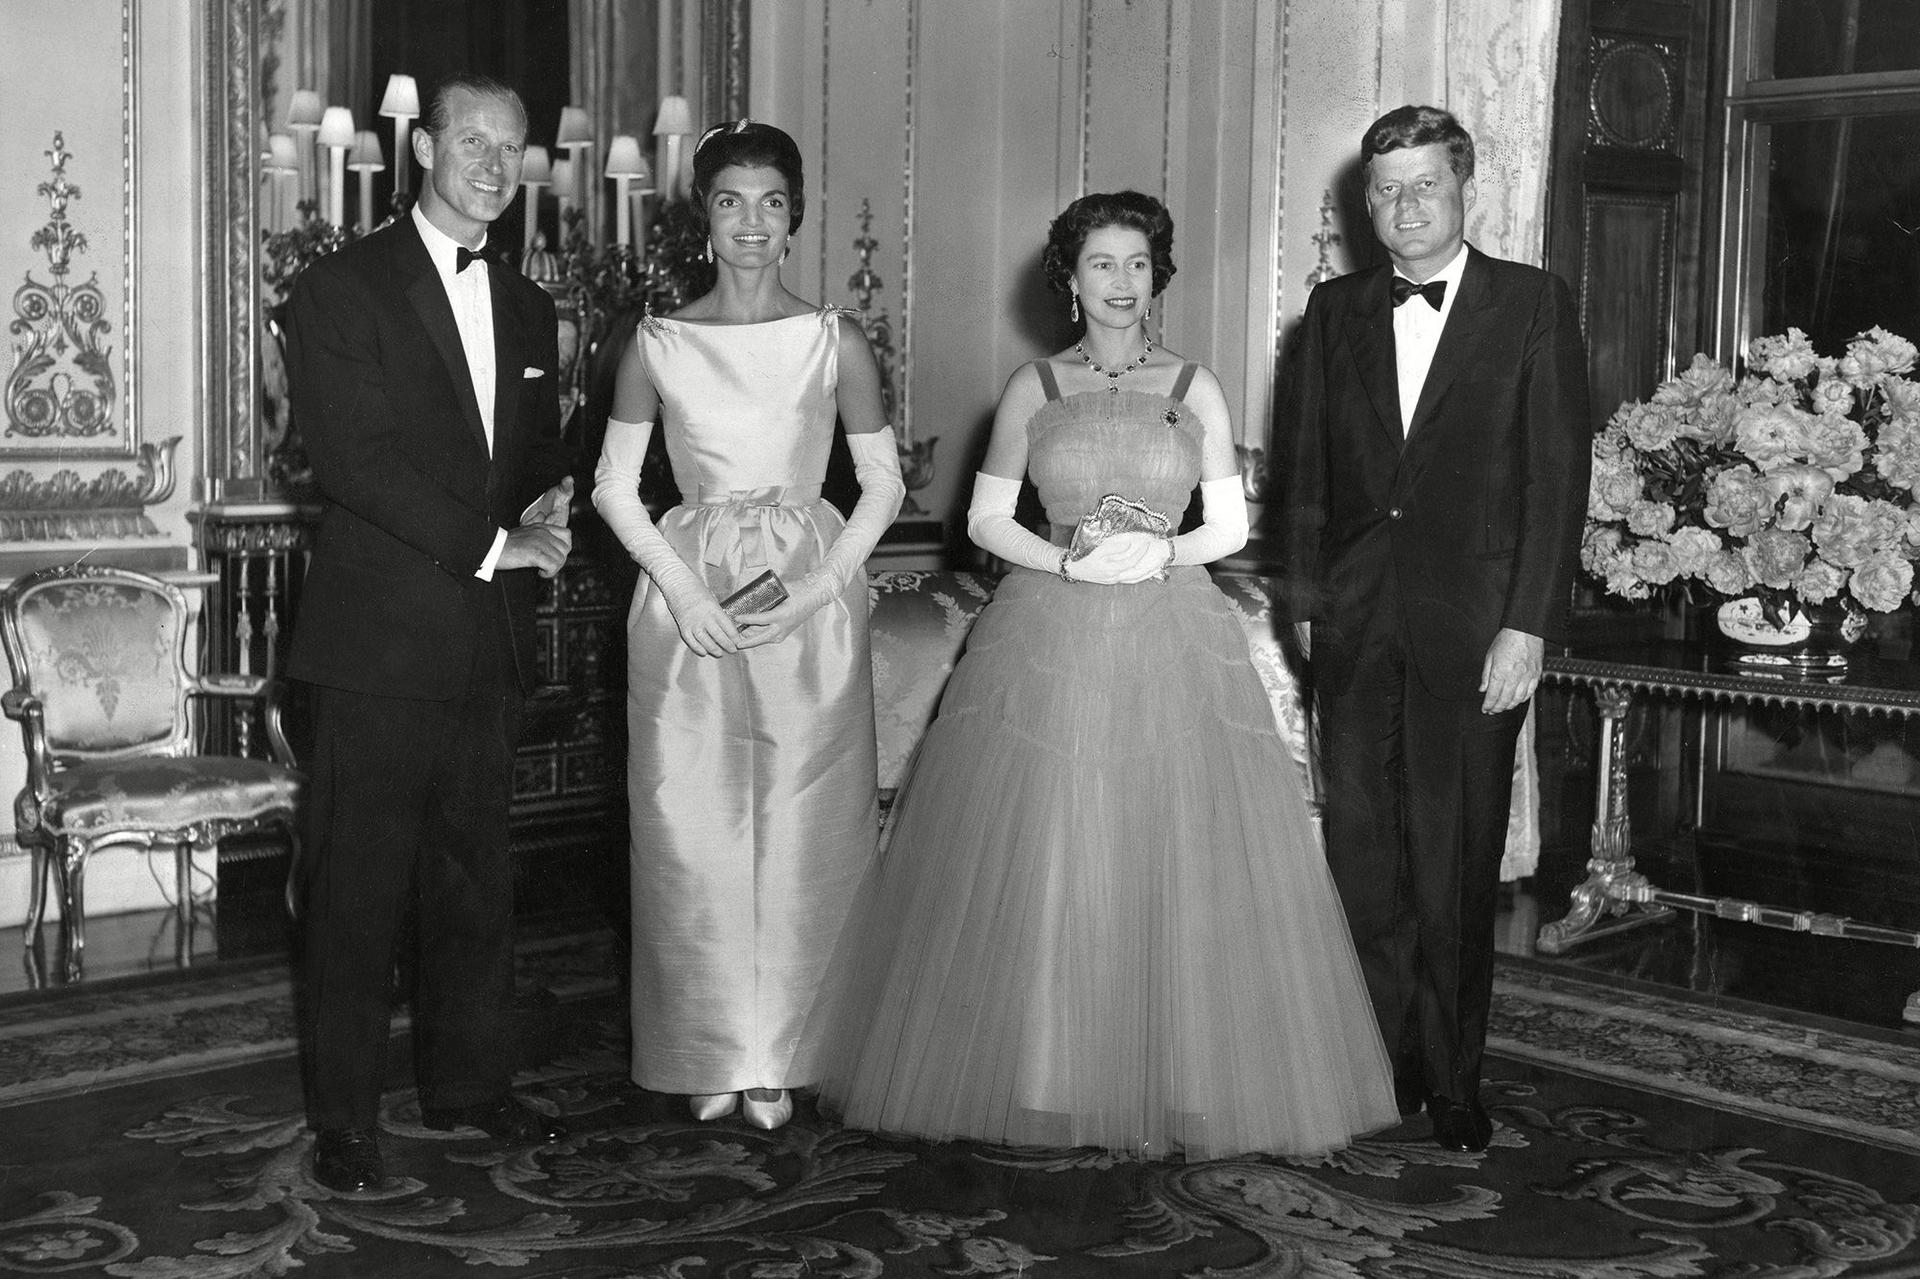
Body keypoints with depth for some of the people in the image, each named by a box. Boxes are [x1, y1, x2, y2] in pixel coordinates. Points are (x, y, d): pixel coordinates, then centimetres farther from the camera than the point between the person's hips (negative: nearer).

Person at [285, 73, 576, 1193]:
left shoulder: (526, 307, 16)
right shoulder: (344, 288, -4)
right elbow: (355, 459, -14)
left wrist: (552, 502, -1)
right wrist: (493, 544, -17)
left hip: (493, 640, 6)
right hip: (384, 637, -6)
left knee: (481, 881, 13)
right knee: (359, 889, 0)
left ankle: (470, 1084, 26)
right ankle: (346, 1120, 11)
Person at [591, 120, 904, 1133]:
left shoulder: (835, 340, 1)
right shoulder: (657, 344, 2)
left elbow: (883, 482, 5)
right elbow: (614, 486, 5)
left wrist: (818, 586, -8)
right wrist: (683, 590, -7)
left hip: (810, 601, 0)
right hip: (686, 600, 1)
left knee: (801, 830, 2)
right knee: (692, 828, 2)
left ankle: (781, 1057, 15)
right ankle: (712, 1053, 16)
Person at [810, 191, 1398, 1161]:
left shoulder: (1196, 388, 8)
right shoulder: (1033, 387, 6)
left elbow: (1231, 526, 8)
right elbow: (985, 520, 5)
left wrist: (1161, 552, -11)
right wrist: (1066, 560, -11)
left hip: (1173, 639, 1)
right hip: (1048, 639, 0)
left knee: (1177, 861, -2)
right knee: (1036, 862, -2)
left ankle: (1175, 1085, 10)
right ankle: (1043, 1078, 10)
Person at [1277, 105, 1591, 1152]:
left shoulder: (1533, 305, 2)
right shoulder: (1335, 311, 12)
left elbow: (1557, 474, -3)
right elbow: (1301, 468, 12)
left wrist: (1526, 626, -10)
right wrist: (1308, 600, 4)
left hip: (1474, 624, -3)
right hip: (1356, 624, 3)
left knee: (1456, 865, 3)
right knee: (1364, 858, 4)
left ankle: (1452, 1083, 17)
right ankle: (1389, 1066, 18)